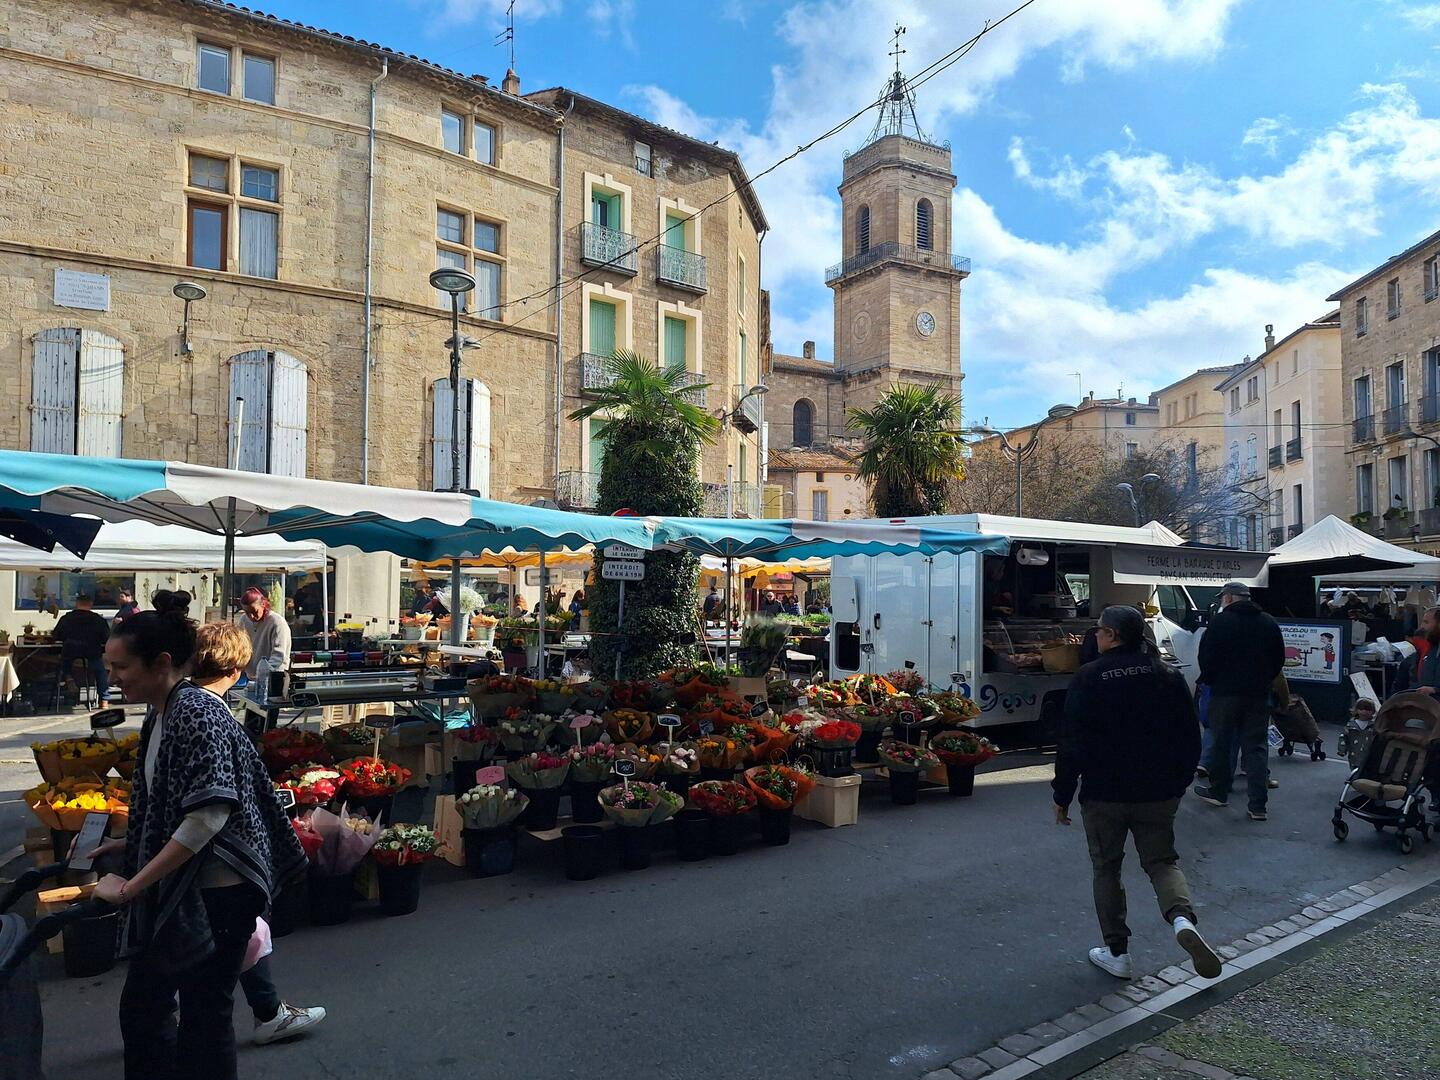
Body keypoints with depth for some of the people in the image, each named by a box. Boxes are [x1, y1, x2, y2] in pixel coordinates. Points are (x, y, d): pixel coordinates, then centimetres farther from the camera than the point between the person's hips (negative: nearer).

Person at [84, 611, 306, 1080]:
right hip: (176, 891, 9)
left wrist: (131, 886, -22)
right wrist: (130, 843, 13)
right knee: (142, 1006, 17)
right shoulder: (160, 714, 8)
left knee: (204, 1015, 4)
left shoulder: (197, 712, -20)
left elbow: (209, 813, -27)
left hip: (216, 892, -9)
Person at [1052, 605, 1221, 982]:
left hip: (1103, 795, -3)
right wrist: (1177, 786, 19)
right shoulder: (1169, 676, 2)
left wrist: (1062, 796, -3)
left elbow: (1072, 744, -13)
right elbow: (1190, 741, 7)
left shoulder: (1089, 678, -12)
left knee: (1106, 868, 12)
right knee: (1162, 861, 16)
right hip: (1158, 795, 3)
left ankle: (1117, 953, 16)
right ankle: (1182, 917, -13)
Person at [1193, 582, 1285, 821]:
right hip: (1259, 694, 4)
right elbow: (1279, 659, 13)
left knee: (1221, 743, 10)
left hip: (1226, 692, -4)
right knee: (1256, 747, 4)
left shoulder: (1220, 621, -9)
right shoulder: (1269, 623, 7)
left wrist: (1208, 679, 8)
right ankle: (1258, 804, -1)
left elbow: (1206, 657, -10)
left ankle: (1218, 791, 22)